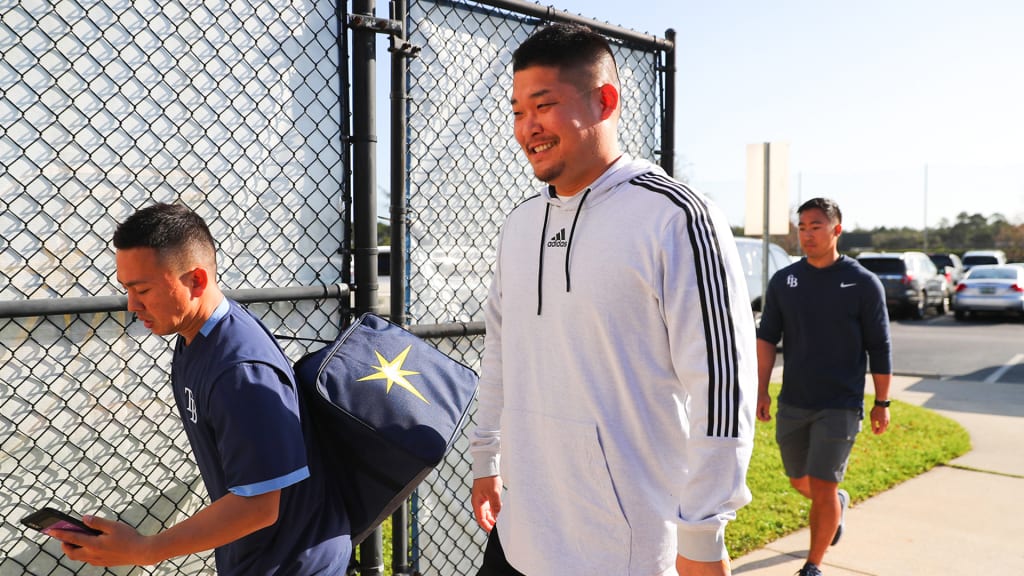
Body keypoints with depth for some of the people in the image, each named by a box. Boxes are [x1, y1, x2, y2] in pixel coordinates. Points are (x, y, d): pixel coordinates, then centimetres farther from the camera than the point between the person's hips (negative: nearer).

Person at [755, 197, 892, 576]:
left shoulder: (863, 284, -6)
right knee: (800, 481, 17)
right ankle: (838, 502, 51)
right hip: (792, 404, 4)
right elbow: (766, 337, 3)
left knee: (822, 489, -6)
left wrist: (882, 403, 0)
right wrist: (762, 390, -3)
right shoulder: (783, 281, 2)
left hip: (840, 406, -4)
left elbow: (879, 349, -1)